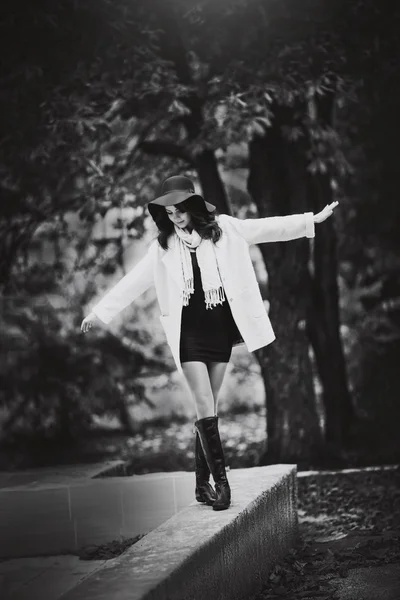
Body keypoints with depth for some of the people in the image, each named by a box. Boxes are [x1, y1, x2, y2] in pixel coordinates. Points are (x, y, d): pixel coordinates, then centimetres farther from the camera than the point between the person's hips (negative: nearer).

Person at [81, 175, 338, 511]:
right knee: (207, 410, -10)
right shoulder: (163, 247, 1)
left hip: (221, 328, 1)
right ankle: (221, 481, -7)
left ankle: (203, 483, 15)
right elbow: (133, 282, 4)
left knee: (208, 410, 7)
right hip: (189, 332, -1)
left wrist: (313, 220, -3)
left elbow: (269, 227, 1)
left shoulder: (224, 229, 1)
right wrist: (99, 312, 4)